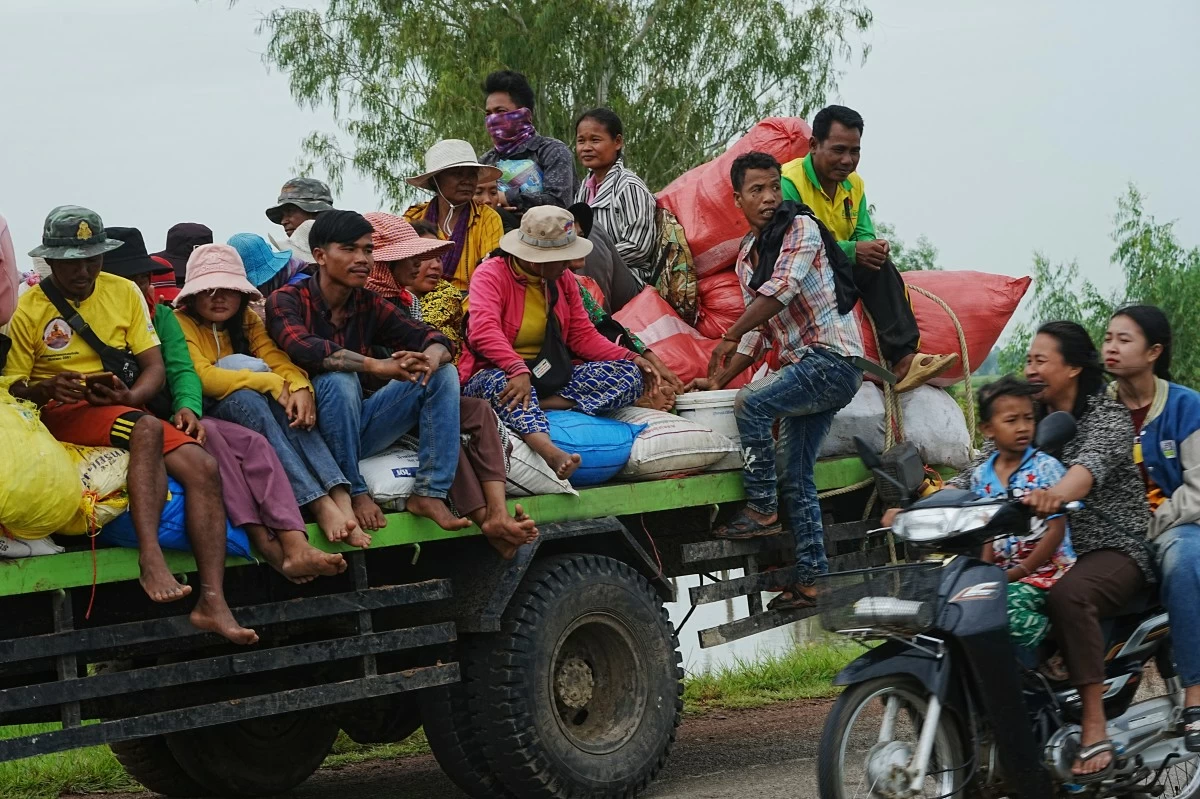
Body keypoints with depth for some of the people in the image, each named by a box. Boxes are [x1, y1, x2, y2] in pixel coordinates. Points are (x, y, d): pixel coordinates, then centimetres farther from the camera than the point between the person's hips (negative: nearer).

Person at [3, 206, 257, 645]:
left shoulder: (123, 292, 11)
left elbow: (154, 367, 7)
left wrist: (129, 395, -15)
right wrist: (46, 389, -26)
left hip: (127, 411, 5)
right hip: (63, 414, -5)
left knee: (203, 466, -20)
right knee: (146, 428, -35)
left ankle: (213, 601, -30)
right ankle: (150, 558, -43)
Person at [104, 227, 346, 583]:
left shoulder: (162, 316, 20)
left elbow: (182, 371, 6)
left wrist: (187, 408, -17)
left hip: (171, 417, 6)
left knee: (254, 443, -18)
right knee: (208, 436, -31)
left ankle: (295, 547, -36)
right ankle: (263, 542, -34)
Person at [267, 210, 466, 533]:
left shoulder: (369, 306, 7)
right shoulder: (287, 300, -9)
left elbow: (435, 340, 1)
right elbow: (303, 349, -30)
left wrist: (431, 359, -26)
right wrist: (377, 366, -41)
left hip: (361, 427, 6)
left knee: (443, 374, -7)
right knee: (339, 378, -34)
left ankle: (429, 494, -16)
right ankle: (354, 492, -23)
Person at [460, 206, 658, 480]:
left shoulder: (563, 280, 9)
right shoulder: (491, 274, -12)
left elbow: (583, 336, 10)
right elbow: (484, 331, -29)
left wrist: (631, 358, -6)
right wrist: (518, 370, -45)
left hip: (551, 377, 6)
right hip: (497, 373, -6)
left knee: (630, 374, -11)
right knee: (502, 383, -44)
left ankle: (542, 405, -29)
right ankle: (550, 452, -70)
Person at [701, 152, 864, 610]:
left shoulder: (801, 229, -7)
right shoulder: (745, 259, 16)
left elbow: (782, 289, -21)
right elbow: (759, 332, 20)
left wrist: (729, 338, -19)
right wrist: (720, 379, 10)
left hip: (832, 356, -8)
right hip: (803, 367, 8)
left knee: (752, 404, -25)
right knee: (796, 477, 6)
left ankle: (762, 510, -15)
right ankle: (812, 579, 10)